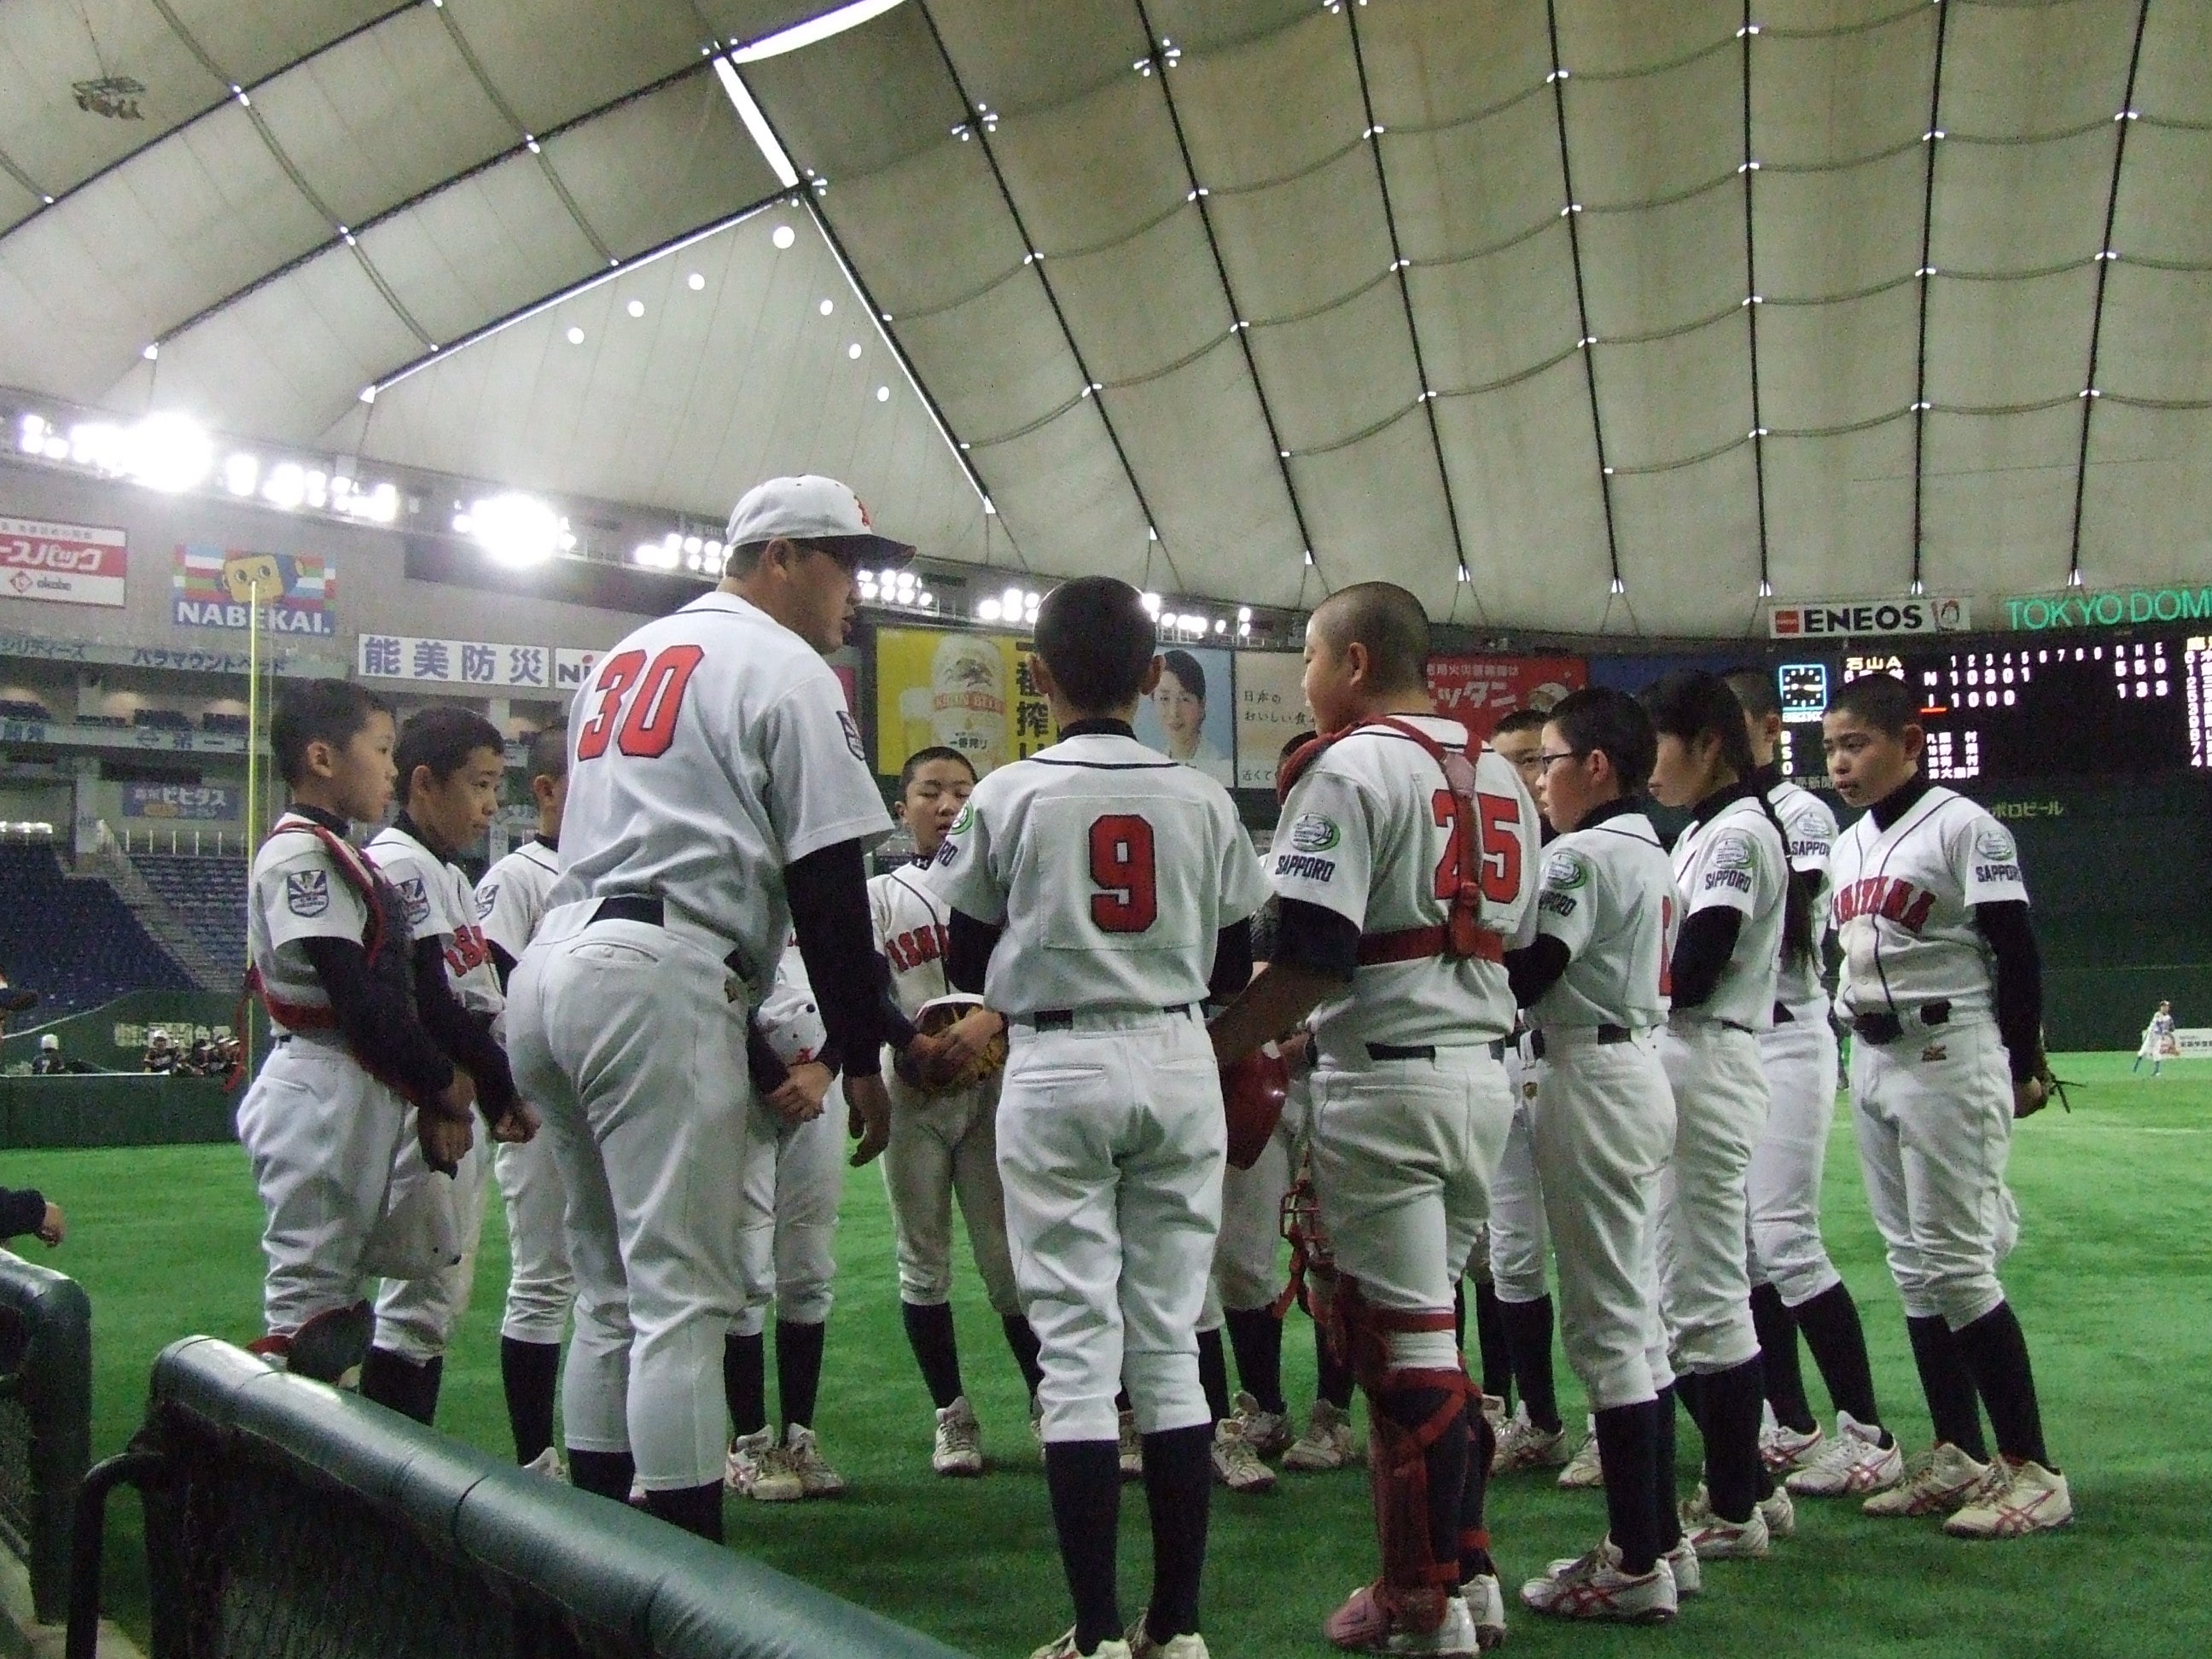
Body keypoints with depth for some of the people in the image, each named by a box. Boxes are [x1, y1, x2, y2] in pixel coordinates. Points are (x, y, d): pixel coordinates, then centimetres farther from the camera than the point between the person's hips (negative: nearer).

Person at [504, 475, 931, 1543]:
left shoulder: (626, 656, 24)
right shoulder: (785, 669, -2)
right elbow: (827, 887, -7)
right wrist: (861, 1057, -3)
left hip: (549, 969, 9)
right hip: (661, 980, -8)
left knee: (611, 1290, 14)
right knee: (683, 1295, -7)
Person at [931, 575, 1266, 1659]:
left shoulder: (1009, 795, -3)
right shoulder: (1201, 799, 3)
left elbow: (965, 967, 3)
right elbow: (1232, 967, 8)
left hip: (1057, 1071, -2)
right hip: (1178, 1065, 3)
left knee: (1076, 1344, 1)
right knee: (1169, 1338, 8)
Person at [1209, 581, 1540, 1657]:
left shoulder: (1350, 769, -11)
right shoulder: (1498, 777, 14)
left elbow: (1311, 960, -18)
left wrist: (1212, 1050, -11)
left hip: (1386, 1080, -8)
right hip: (1484, 1073, 8)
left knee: (1400, 1337, 1)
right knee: (1423, 1322, 17)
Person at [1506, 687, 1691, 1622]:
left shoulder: (1582, 856, -14)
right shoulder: (1654, 853, 15)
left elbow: (1519, 979, -18)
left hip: (1592, 1081, -10)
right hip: (1640, 1067, 10)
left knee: (1603, 1319, -6)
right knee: (1638, 1312, 13)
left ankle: (1636, 1565, -2)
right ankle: (1661, 1538, 20)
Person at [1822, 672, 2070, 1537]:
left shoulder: (1964, 828, -10)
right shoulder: (1847, 846, 14)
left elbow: (2017, 954, -11)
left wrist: (2023, 1068, -10)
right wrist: (1858, 1050, 16)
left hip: (1949, 1058, -8)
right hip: (1870, 1061, 9)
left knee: (1956, 1262, -10)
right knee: (1911, 1263, 10)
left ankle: (2032, 1469, -2)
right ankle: (1958, 1455, 18)